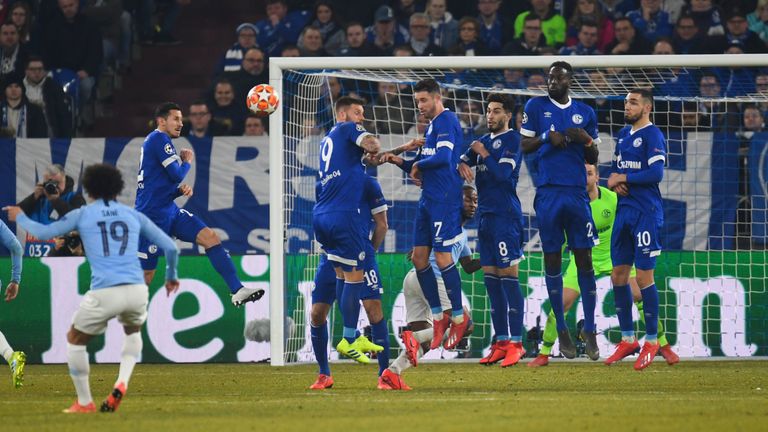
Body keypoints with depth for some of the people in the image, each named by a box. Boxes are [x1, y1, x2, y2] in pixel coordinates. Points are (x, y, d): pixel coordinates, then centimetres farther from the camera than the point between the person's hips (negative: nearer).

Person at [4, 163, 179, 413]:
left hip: (104, 294, -3)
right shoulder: (133, 215, 16)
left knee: (75, 340, 21)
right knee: (133, 331, 34)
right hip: (137, 290, 3)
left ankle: (84, 403, 20)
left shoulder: (83, 215, 9)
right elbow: (170, 247, 16)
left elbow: (43, 233, 11)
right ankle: (122, 383, 10)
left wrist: (19, 217, 31)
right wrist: (171, 276, 35)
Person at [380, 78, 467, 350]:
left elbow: (443, 157, -24)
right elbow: (420, 168, 24)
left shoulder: (446, 121, -10)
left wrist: (418, 165, -7)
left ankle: (459, 318, 2)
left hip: (445, 200, -10)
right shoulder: (432, 125, 20)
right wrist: (398, 161, 6)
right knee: (419, 258, 6)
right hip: (428, 200, 10)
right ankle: (438, 316, 14)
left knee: (442, 257, -9)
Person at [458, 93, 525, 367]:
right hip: (486, 218, 9)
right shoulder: (485, 140, 18)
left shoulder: (512, 140, -7)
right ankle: (501, 342, 11)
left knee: (508, 277, -11)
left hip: (506, 216, -9)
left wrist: (483, 153, -7)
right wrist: (463, 165, -3)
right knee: (490, 279, 7)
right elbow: (463, 159, 19)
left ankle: (516, 344, -12)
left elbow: (502, 174, -17)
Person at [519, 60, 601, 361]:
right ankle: (561, 330, 10)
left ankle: (589, 330, 2)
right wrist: (547, 137, -12)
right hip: (548, 192, -1)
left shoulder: (585, 113, 11)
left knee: (584, 260, -2)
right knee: (552, 260, 2)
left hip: (577, 193, 1)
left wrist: (586, 140, -6)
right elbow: (524, 145, 5)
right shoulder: (536, 106, 6)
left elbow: (593, 158, 14)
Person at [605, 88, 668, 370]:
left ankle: (652, 341, 1)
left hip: (646, 214, -8)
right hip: (624, 210, 8)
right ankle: (628, 340, 16)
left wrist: (622, 178, -11)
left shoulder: (653, 136, -10)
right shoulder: (624, 135, 16)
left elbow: (656, 173, -20)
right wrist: (616, 182, 0)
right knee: (618, 276, 8)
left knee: (644, 277, -7)